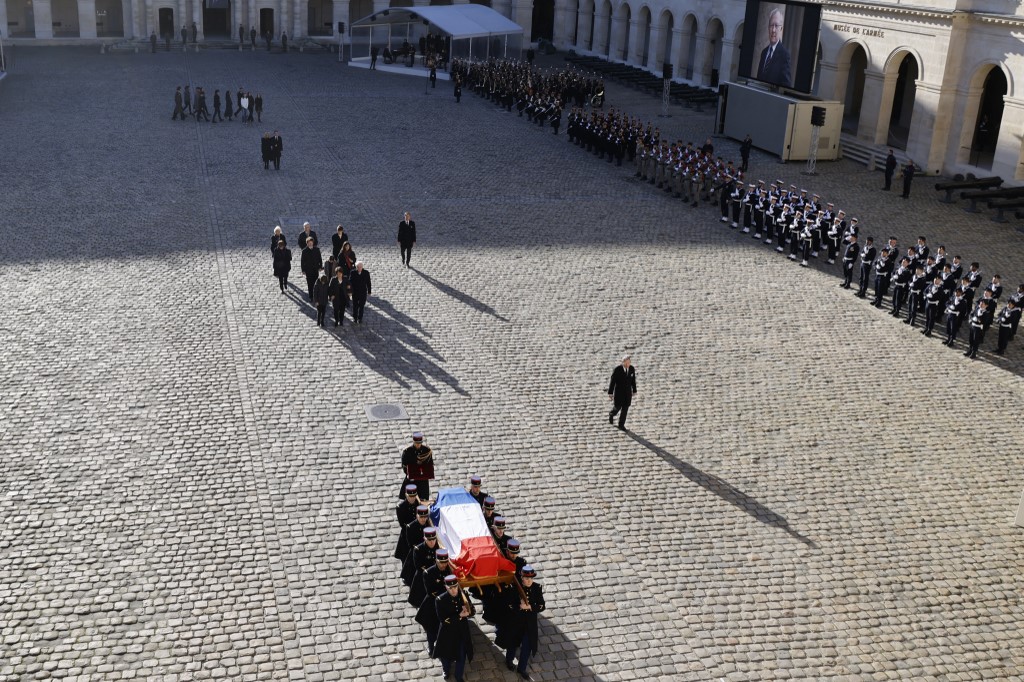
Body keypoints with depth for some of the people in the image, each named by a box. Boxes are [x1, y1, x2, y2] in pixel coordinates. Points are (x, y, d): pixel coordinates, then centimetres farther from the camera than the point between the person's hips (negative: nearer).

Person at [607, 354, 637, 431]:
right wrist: (610, 393, -12)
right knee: (617, 408, 7)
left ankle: (621, 425, 17)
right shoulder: (617, 369, -20)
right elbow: (612, 381, -14)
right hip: (619, 392, -3)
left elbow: (633, 380, 5)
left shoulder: (632, 368, -8)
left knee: (625, 409, 4)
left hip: (628, 392, 3)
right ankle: (611, 414, 42)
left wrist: (634, 391, 13)